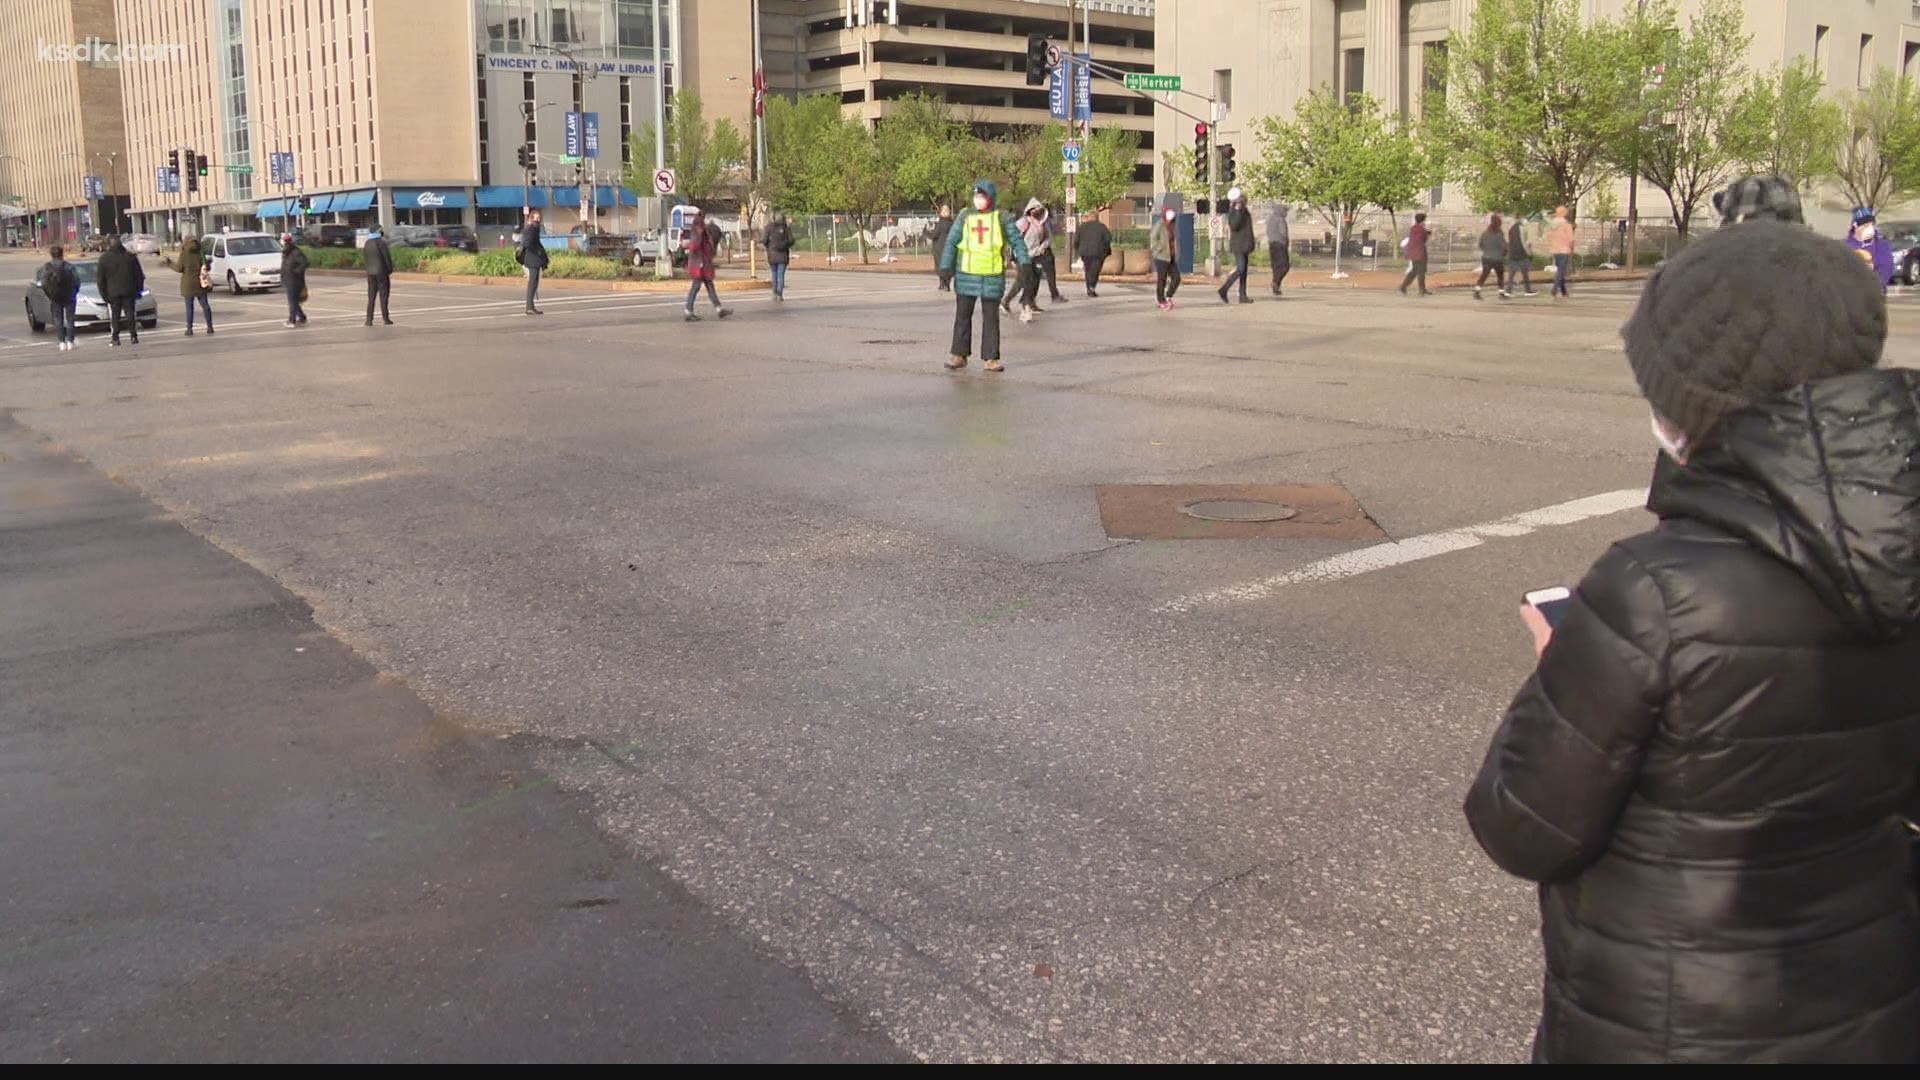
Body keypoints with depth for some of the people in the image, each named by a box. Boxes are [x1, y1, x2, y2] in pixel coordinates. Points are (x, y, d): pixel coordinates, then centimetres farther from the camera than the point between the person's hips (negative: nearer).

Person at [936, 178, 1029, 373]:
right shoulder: (964, 218, 5)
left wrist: (1024, 261, -11)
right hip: (966, 275, 1)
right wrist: (945, 268, -1)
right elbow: (951, 242, 5)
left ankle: (990, 358, 9)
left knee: (991, 319, 4)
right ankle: (959, 354, 15)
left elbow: (1017, 240, 2)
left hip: (992, 277, -1)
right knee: (962, 316, 6)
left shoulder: (1002, 219, 2)